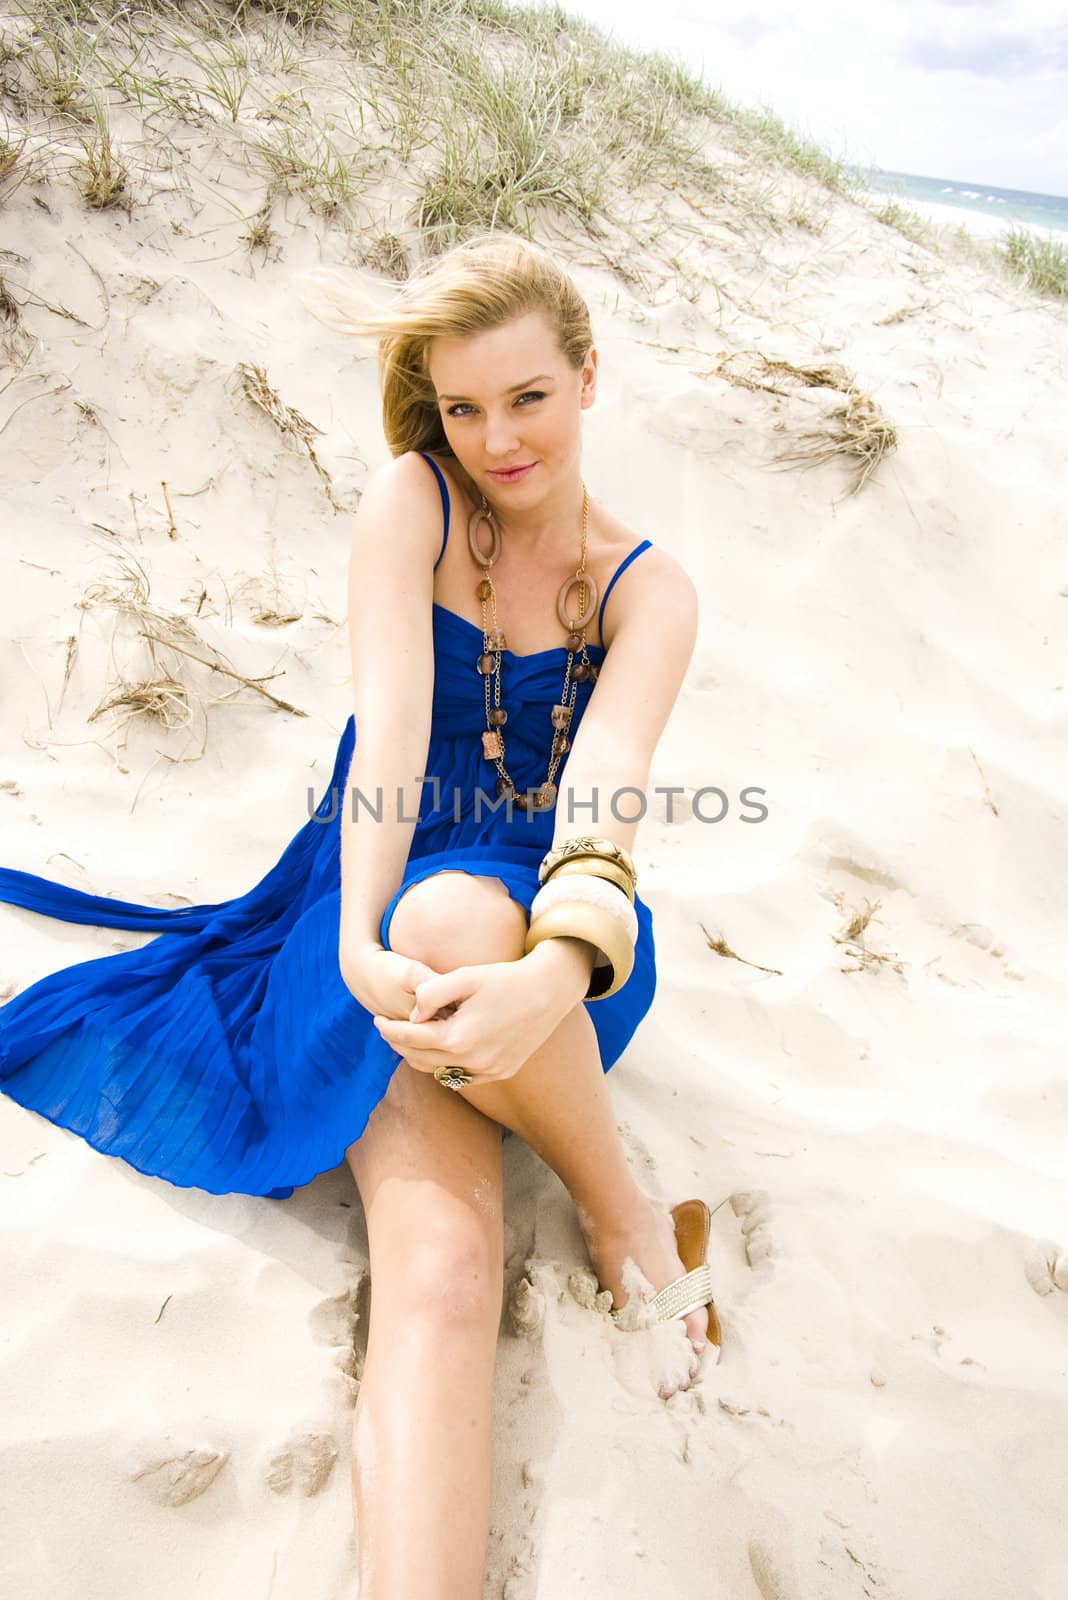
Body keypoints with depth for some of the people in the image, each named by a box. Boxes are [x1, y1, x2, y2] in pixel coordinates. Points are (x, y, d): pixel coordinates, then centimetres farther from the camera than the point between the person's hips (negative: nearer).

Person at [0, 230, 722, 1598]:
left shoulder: (647, 591, -1)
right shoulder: (408, 500, -2)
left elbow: (602, 797, -19)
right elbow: (390, 725, -17)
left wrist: (557, 973, -41)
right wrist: (362, 941, -34)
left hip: (544, 921, 1)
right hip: (381, 916, 0)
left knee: (453, 919, -38)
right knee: (438, 1267, -28)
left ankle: (622, 1212, -17)